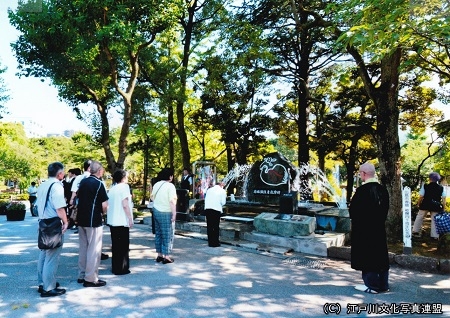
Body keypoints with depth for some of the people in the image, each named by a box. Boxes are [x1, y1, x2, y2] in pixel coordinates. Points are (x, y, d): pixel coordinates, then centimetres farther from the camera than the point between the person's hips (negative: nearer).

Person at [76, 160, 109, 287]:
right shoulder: (99, 183, -13)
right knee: (94, 250, 0)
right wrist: (103, 213, 4)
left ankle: (81, 275, 24)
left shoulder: (83, 182, 8)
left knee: (83, 248, 16)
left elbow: (79, 197, 16)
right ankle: (91, 279, 4)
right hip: (94, 221, -7)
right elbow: (104, 205, -15)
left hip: (81, 219, 7)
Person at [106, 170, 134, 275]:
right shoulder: (124, 187, -9)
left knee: (115, 244, 15)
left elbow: (107, 204, 15)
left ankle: (115, 267, 22)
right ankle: (121, 268, 7)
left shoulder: (112, 188, 13)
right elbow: (125, 205, -16)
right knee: (123, 245, 2)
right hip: (122, 221, -7)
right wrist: (130, 218, -13)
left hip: (112, 221, 8)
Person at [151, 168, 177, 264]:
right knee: (167, 235, 2)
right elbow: (172, 201, -20)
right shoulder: (170, 186, -15)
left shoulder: (156, 185, 6)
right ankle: (166, 257, 6)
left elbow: (152, 197, 17)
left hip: (156, 211, 7)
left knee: (158, 234, 14)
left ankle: (159, 255, 22)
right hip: (166, 213, -7)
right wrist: (174, 214, -17)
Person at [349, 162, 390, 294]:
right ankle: (383, 284, 25)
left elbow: (353, 210, -16)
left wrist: (355, 220, 3)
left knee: (367, 256, 3)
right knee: (381, 256, 14)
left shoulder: (362, 190, -20)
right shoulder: (382, 189, 2)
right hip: (379, 229, 7)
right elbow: (386, 209, 9)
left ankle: (372, 285, 10)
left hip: (364, 230, -7)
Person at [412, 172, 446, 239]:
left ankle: (415, 231, 17)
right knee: (434, 220, 8)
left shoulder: (425, 186, -6)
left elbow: (421, 197, -7)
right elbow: (443, 199, 0)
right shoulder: (441, 188, 1)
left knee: (419, 217, 14)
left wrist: (419, 204, 8)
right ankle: (435, 235, 10)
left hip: (425, 205, -1)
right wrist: (443, 208, 7)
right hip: (436, 207, 2)